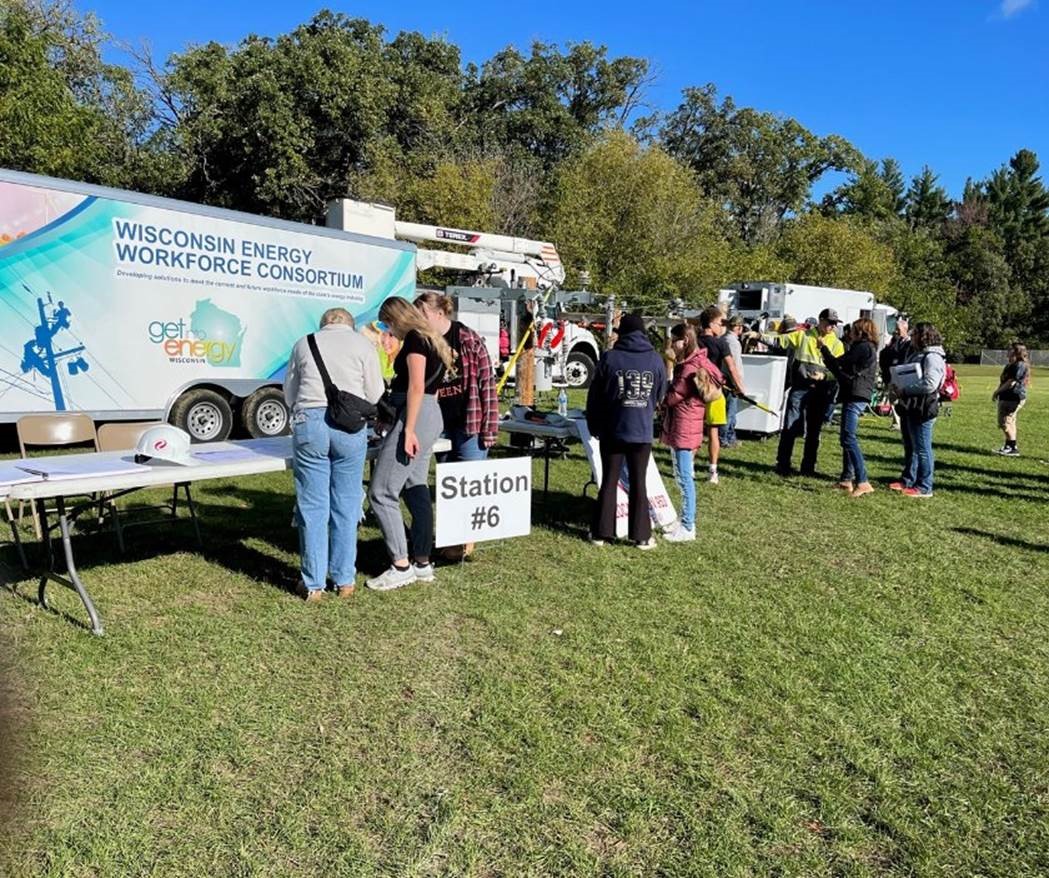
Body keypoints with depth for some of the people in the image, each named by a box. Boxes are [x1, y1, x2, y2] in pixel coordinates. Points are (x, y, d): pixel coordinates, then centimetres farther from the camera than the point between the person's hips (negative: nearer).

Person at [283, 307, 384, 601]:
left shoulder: (303, 344, 17)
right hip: (349, 426, -1)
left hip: (309, 422, 1)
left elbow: (289, 393, 21)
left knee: (312, 507, 4)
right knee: (346, 507, 7)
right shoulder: (362, 344, 10)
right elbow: (374, 394, 7)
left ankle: (313, 584, 10)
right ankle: (344, 581, 14)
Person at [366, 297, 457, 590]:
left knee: (381, 493, -8)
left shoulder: (414, 339, -9)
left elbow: (416, 387, -19)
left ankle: (401, 566, -5)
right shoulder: (432, 340, 19)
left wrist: (408, 430, -21)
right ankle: (422, 563, 16)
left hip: (416, 416, -10)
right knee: (417, 489, 11)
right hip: (432, 415, 10)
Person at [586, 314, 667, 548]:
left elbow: (594, 397, -2)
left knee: (609, 481, 8)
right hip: (642, 431, 1)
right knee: (638, 483, 9)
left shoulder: (610, 358, -7)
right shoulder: (656, 360, -1)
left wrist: (594, 426, 9)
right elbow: (660, 396, 8)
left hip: (613, 430, -1)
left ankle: (601, 532, 13)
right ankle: (641, 535, 12)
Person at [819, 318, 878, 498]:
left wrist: (823, 347, 3)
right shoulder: (867, 348, 21)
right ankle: (847, 479, 19)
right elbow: (845, 368, 18)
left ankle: (863, 482, -19)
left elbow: (837, 364, -11)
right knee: (848, 438, 14)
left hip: (855, 397, -11)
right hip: (855, 397, 11)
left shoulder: (863, 347, -11)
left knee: (849, 439, -15)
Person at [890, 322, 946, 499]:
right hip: (908, 407, 10)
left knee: (922, 449, -4)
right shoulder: (916, 354, 16)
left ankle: (924, 487, 2)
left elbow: (930, 384, -25)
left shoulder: (932, 357, -15)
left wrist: (905, 390, -20)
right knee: (910, 447, 18)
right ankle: (907, 480, 28)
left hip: (922, 409, -10)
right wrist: (898, 387, 4)